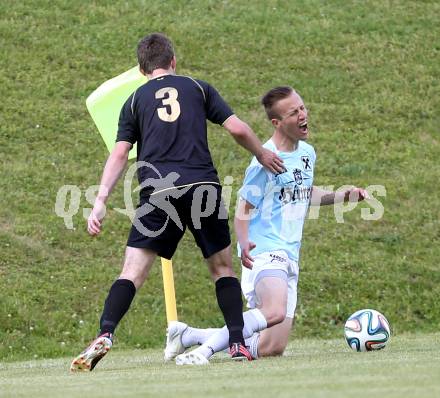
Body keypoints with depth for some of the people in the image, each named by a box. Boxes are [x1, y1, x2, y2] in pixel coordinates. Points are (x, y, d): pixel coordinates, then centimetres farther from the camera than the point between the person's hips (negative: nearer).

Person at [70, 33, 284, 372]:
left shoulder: (135, 100, 16)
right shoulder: (198, 88, 15)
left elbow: (120, 154, 6)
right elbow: (237, 129, 9)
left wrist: (101, 200, 2)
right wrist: (263, 155, 26)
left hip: (158, 191, 0)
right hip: (203, 187, 0)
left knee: (134, 269, -3)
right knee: (222, 266, 16)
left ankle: (104, 336, -23)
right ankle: (238, 344, 9)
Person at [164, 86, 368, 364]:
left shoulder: (307, 153, 12)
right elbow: (244, 208, -10)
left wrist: (343, 196, 18)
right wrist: (244, 245, -28)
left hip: (290, 258, 8)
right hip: (265, 252, -8)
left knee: (272, 349, 5)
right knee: (275, 312, -38)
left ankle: (188, 335, 18)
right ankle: (204, 350, -25)